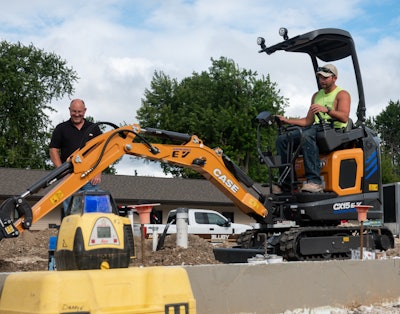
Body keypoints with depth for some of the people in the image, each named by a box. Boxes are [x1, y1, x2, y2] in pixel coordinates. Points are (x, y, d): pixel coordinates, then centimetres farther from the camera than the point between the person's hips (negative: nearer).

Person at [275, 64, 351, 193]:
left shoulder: (342, 94, 5)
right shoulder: (316, 96, 27)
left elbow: (344, 117, -13)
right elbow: (308, 121, 24)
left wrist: (327, 110, -29)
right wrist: (287, 120, 13)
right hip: (316, 129, 7)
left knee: (307, 135, -39)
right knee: (282, 139, -12)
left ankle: (314, 180, -45)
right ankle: (286, 182, -16)